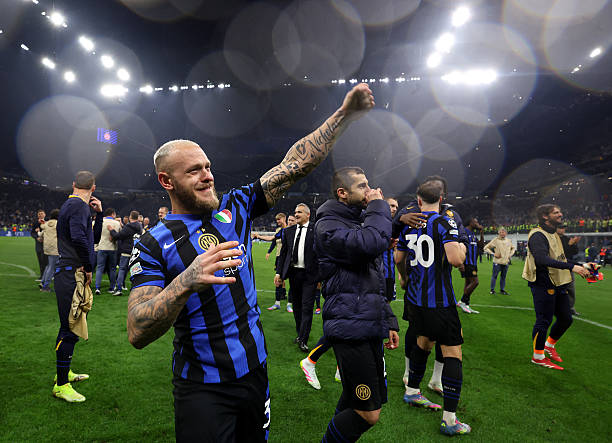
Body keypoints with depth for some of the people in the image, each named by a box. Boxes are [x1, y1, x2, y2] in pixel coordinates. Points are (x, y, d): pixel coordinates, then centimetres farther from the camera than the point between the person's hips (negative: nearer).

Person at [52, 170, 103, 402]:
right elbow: (79, 238, -28)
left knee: (71, 328, 20)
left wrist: (99, 213, 15)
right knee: (70, 329, -4)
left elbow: (94, 239, 23)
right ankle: (61, 385, 5)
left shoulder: (71, 205, 19)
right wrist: (88, 268, -17)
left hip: (69, 276, 10)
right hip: (72, 276, -10)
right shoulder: (79, 206, -12)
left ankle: (64, 373, 34)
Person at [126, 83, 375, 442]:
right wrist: (186, 281, -37)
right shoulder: (153, 244, -10)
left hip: (255, 372, 4)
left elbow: (295, 166, -2)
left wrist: (345, 115, -7)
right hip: (202, 389, -4)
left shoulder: (236, 208, 0)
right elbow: (137, 334, -19)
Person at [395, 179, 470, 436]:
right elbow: (455, 260, -24)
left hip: (414, 298, 7)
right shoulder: (445, 223, -13)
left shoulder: (409, 225, 5)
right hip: (439, 301, -6)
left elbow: (399, 259, 16)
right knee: (452, 353, 2)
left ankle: (412, 392, 38)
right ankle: (449, 420, 5)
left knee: (423, 341, 24)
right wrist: (462, 249, 0)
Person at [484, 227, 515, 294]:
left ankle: (502, 289, 21)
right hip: (497, 262, -4)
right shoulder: (495, 240, -6)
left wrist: (510, 254, 11)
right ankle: (492, 289, 11)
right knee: (494, 276, 0)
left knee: (503, 276, 10)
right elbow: (486, 248, -4)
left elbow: (513, 248, 27)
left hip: (506, 262, 4)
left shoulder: (508, 241, 8)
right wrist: (493, 254, -11)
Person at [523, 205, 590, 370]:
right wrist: (572, 267, -33)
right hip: (543, 285, -9)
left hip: (558, 285, 10)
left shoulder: (554, 234, 17)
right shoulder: (538, 235, -16)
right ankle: (538, 356, 13)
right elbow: (542, 259, -31)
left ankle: (549, 345, 36)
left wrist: (581, 265, 11)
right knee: (544, 321, -1)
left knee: (566, 319, 15)